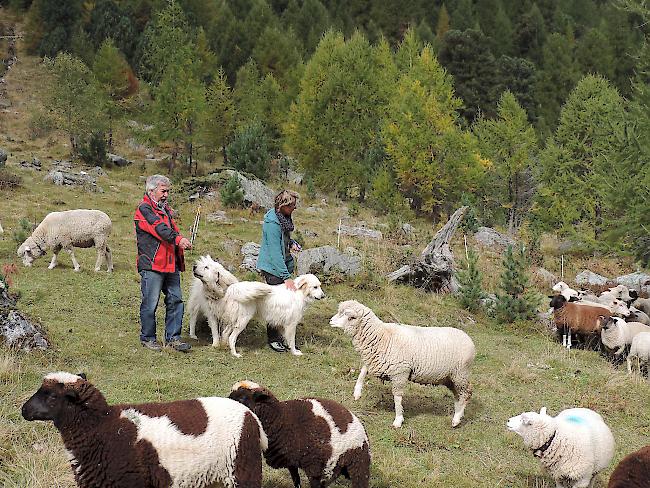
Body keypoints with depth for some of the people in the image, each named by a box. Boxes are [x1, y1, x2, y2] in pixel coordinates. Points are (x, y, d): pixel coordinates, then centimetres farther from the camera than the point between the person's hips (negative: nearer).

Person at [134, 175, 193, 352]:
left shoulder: (165, 209, 22)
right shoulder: (144, 209, -6)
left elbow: (172, 230, 25)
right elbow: (159, 229, -22)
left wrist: (181, 242, 2)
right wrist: (178, 239, -36)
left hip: (171, 264, 8)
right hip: (152, 264, -8)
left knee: (175, 300, 6)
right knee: (150, 304, -2)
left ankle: (173, 337, 13)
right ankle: (148, 338, 9)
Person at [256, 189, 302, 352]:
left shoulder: (284, 217, 4)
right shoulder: (272, 223, -24)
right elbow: (275, 253, -26)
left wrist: (291, 243, 2)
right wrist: (286, 277, -28)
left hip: (284, 264, 9)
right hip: (272, 267, -9)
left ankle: (277, 335, 20)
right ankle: (273, 339, 8)